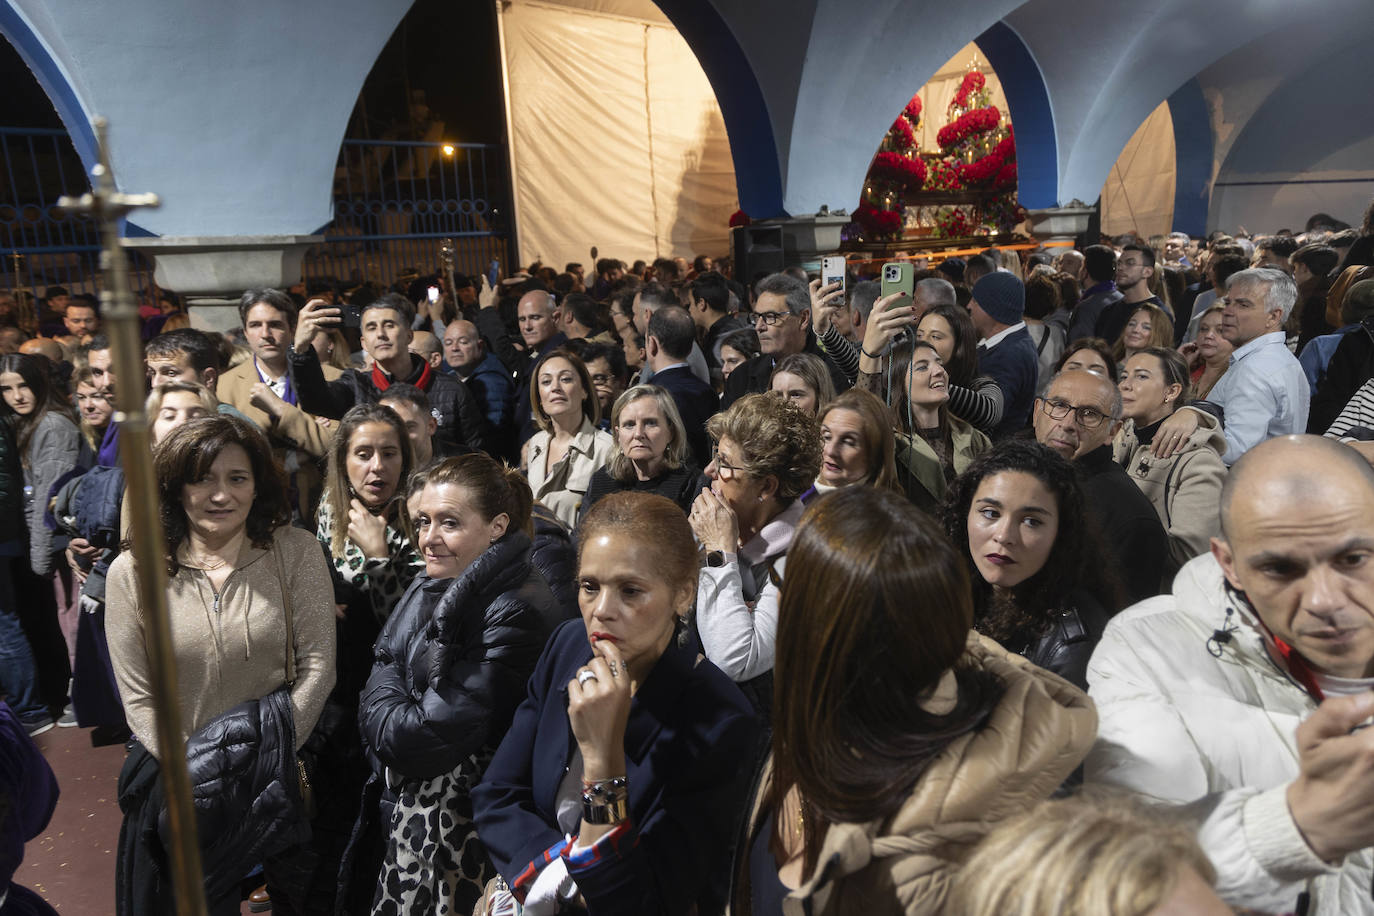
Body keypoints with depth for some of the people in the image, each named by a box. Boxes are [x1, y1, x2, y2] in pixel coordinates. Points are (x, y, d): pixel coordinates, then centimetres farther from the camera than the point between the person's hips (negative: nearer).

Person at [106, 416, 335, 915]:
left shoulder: (296, 552, -9)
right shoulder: (132, 573, -6)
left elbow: (317, 665, -10)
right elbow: (138, 699, -5)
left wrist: (276, 758, -15)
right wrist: (191, 770, -14)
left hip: (278, 777, 0)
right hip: (181, 786, 0)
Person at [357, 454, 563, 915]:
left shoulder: (518, 613, -24)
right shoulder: (427, 588, 4)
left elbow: (437, 734, -22)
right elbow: (378, 689, 5)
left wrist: (390, 729, -7)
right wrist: (399, 724, -11)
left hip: (460, 822, -8)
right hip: (401, 802, 8)